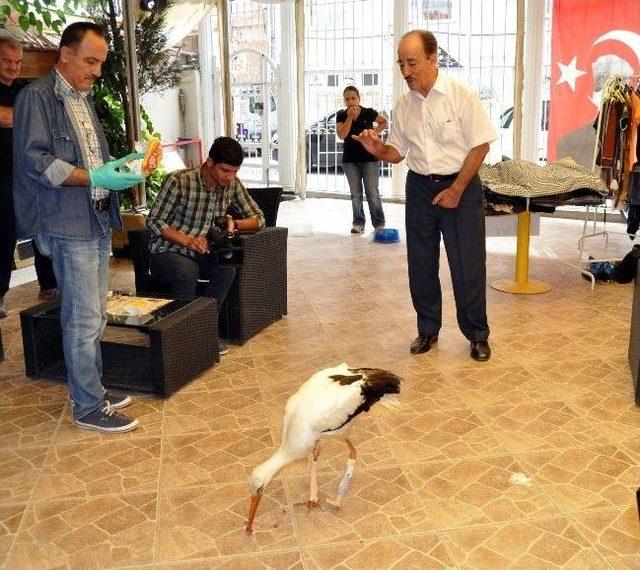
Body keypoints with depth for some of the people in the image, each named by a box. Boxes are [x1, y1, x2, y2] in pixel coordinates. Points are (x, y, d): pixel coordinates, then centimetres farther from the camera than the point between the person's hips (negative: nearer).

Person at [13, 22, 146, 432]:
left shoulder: (84, 99, 18)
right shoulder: (38, 97, -7)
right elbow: (34, 160, -15)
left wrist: (120, 166, 5)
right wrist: (94, 178, -22)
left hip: (99, 221, 8)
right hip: (69, 224, -8)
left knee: (93, 315, 13)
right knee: (84, 318, -5)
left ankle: (92, 389, 25)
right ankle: (89, 408, 6)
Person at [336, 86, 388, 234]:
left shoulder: (368, 113, -4)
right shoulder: (341, 115, 0)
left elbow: (384, 122, 11)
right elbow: (341, 135, -13)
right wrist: (350, 117, -18)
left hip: (369, 158, -2)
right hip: (350, 160, 2)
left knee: (372, 193, -2)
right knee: (355, 194, 7)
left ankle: (379, 223, 6)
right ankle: (358, 223, 15)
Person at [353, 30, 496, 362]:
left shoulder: (461, 96, -11)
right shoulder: (404, 105, 4)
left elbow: (480, 146, -10)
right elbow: (398, 153, 12)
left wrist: (455, 191, -13)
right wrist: (378, 150, -11)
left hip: (460, 185, -4)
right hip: (419, 188, 5)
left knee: (468, 265, -1)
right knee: (420, 263, 9)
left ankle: (477, 335, 16)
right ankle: (428, 330, 26)